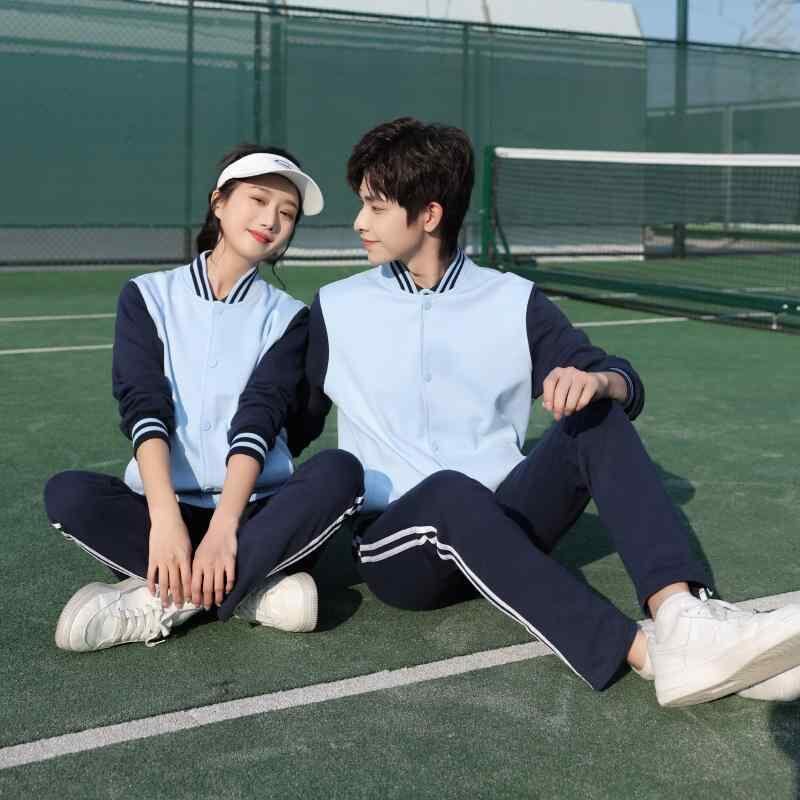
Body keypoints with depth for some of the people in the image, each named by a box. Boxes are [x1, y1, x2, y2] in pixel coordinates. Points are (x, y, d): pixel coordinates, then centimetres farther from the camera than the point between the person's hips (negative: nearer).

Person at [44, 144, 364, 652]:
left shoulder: (287, 316, 6)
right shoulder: (148, 296, 5)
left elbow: (258, 419, -10)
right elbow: (144, 408, -9)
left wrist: (223, 526, -26)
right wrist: (166, 518, -26)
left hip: (255, 509, 1)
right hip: (164, 505, 0)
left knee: (340, 471, -28)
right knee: (68, 493, -27)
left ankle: (155, 603, -29)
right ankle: (253, 589, -26)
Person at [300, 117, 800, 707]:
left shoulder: (513, 302, 6)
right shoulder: (335, 310, 7)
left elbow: (628, 386, 2)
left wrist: (595, 381, -21)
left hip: (503, 529, 2)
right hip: (397, 544, -2)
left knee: (596, 419, -21)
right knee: (451, 490, -36)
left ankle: (682, 613, -39)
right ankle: (653, 654, -46)